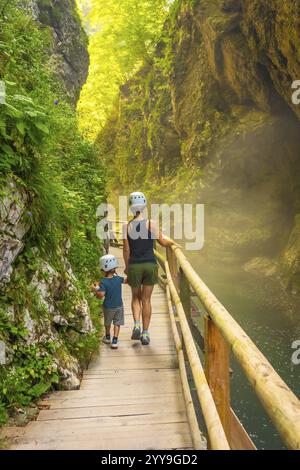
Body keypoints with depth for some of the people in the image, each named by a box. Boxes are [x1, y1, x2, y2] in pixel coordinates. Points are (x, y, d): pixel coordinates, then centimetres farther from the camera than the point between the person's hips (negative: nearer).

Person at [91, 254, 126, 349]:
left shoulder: (103, 282, -21)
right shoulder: (118, 279, -8)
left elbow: (101, 295, -26)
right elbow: (126, 280, 10)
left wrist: (94, 289, -12)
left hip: (108, 307, -2)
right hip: (119, 306, 2)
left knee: (107, 323, 21)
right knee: (117, 323, 8)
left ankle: (107, 337, 41)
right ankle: (114, 341, 0)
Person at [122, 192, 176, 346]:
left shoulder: (127, 226, -5)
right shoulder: (151, 224, -6)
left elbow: (126, 249, -3)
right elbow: (162, 242, 0)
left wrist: (127, 267, 10)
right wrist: (172, 242, 22)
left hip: (134, 265, 0)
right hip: (150, 265, 0)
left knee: (136, 297, 20)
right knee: (146, 299, 9)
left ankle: (137, 325, 0)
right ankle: (145, 334, 12)